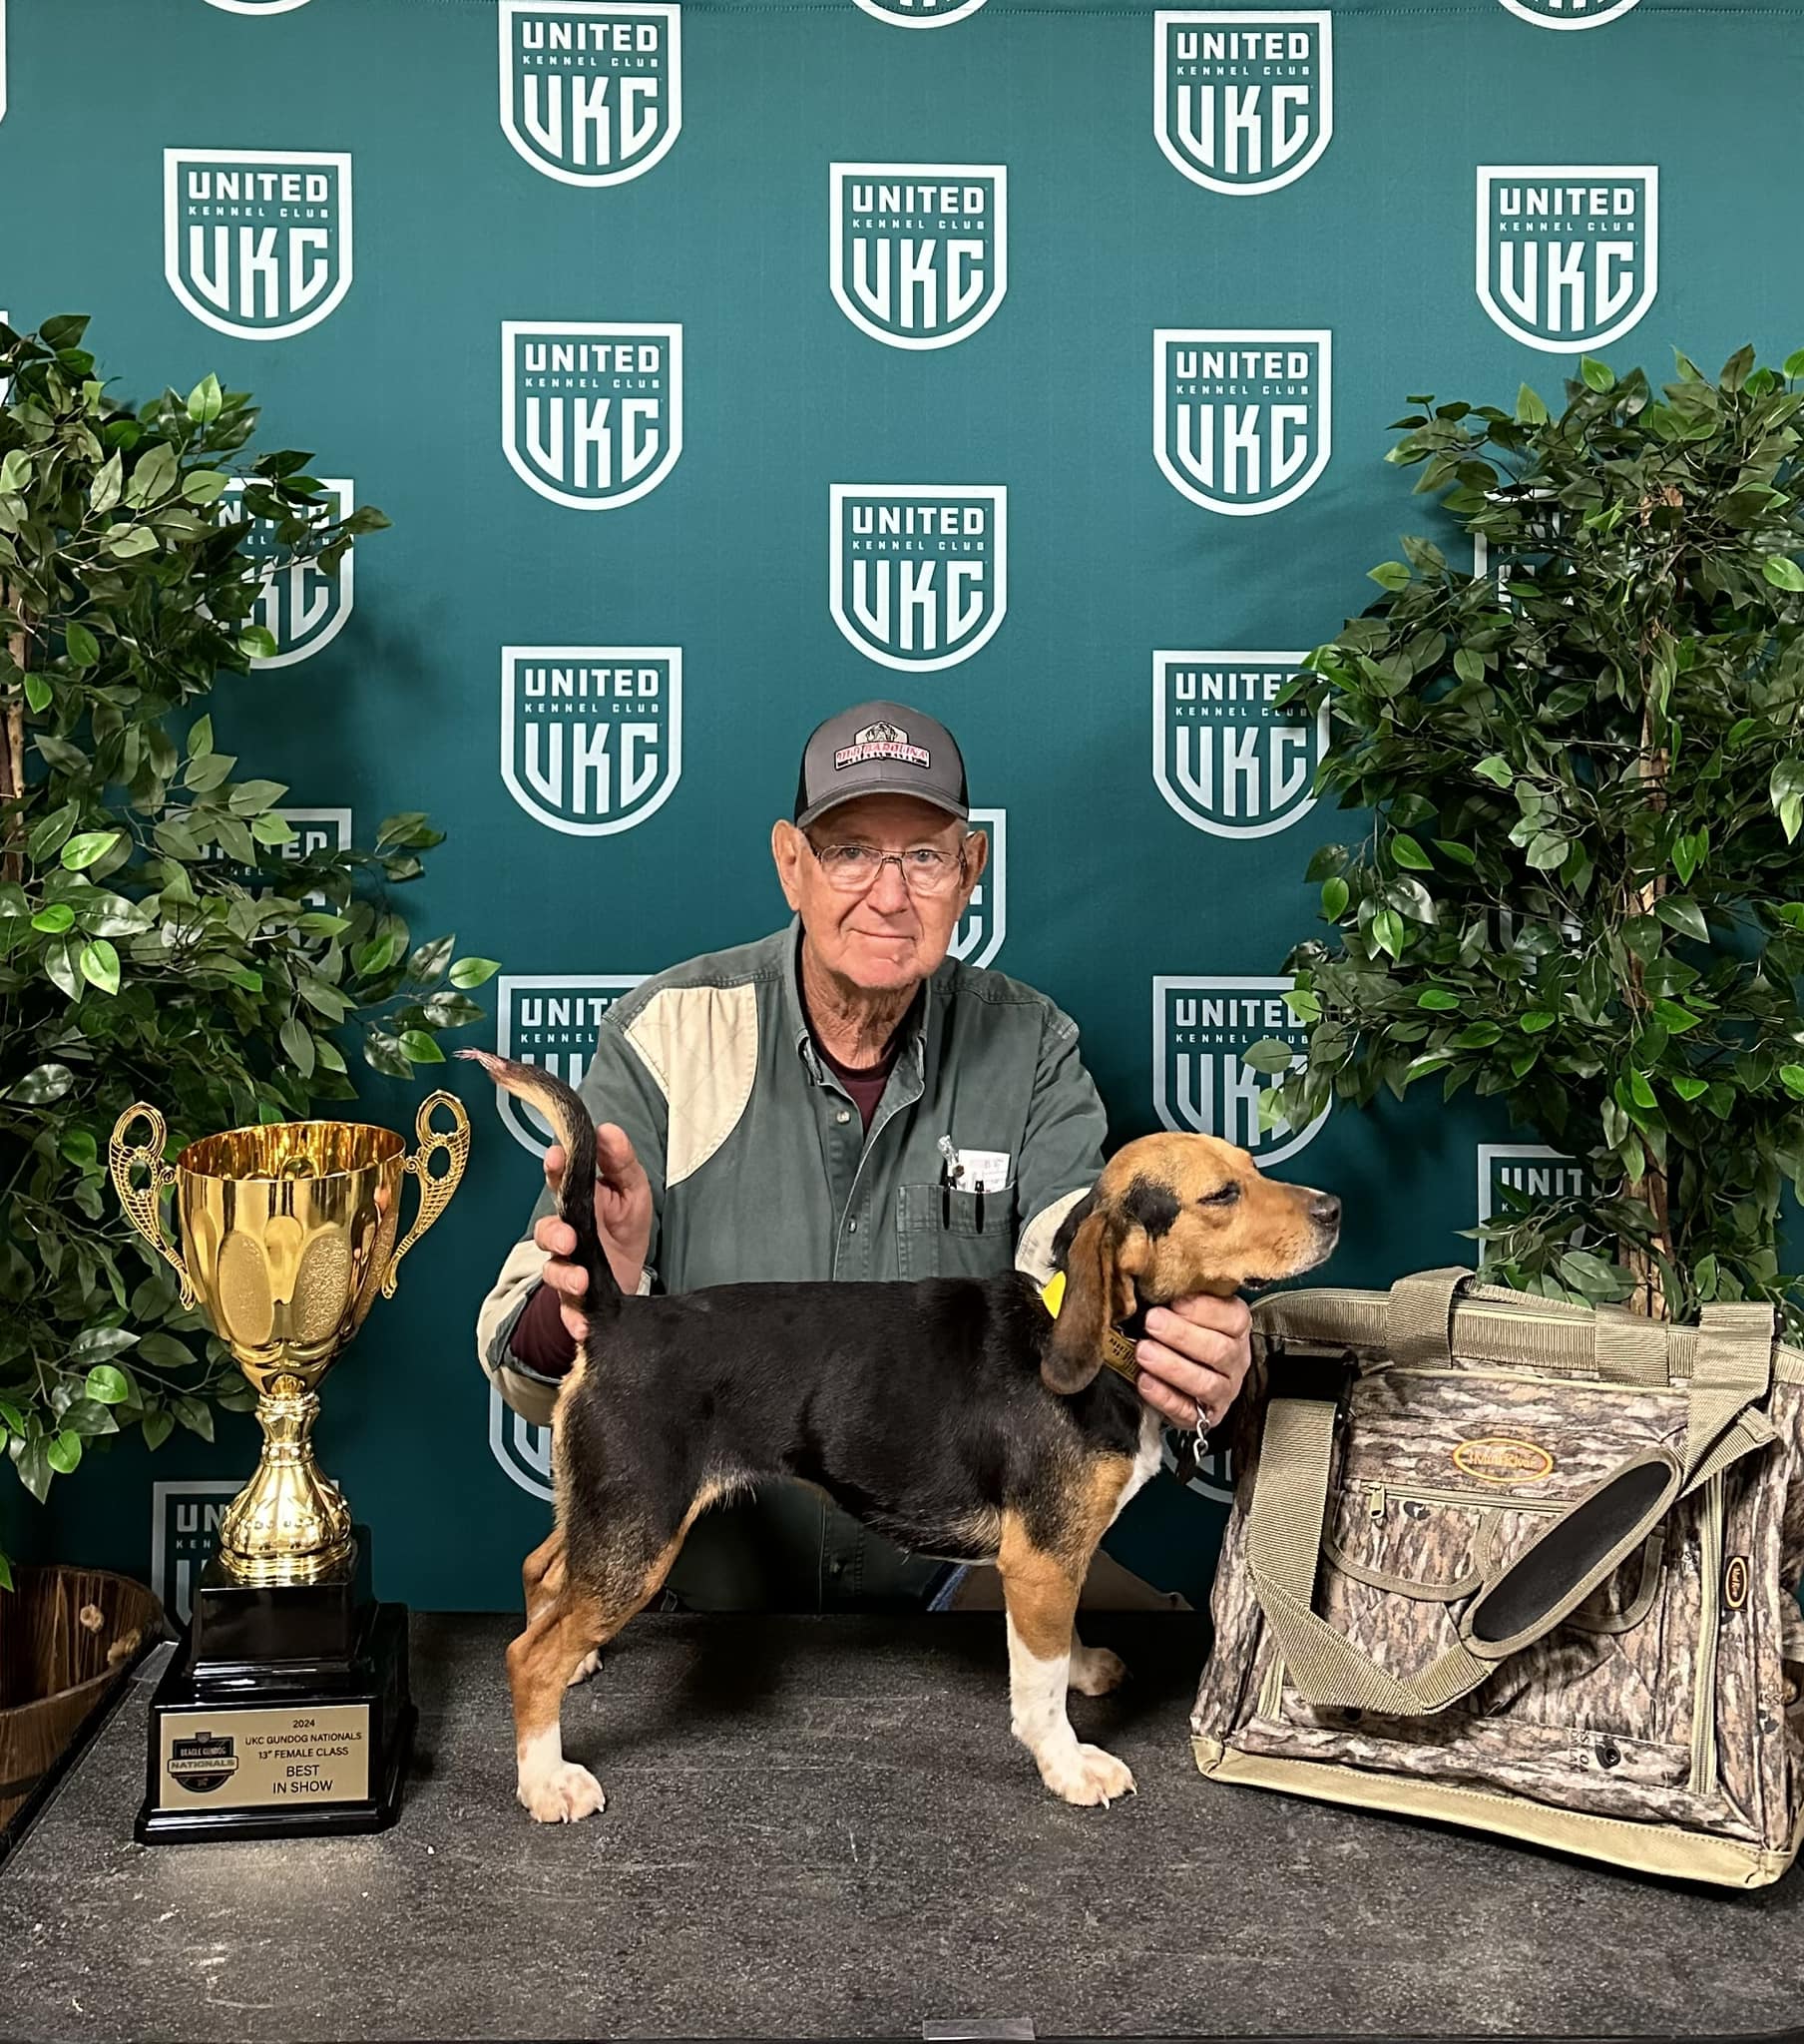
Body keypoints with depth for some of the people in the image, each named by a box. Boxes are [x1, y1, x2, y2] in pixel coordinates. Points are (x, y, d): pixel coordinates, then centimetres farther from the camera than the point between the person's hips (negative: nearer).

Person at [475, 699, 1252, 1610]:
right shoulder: (669, 1032, -8)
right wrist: (584, 1307, -38)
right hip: (719, 1564, -2)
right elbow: (523, 1360, -12)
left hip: (966, 1553, 3)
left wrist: (1187, 1349, -38)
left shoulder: (1029, 1050, -1)